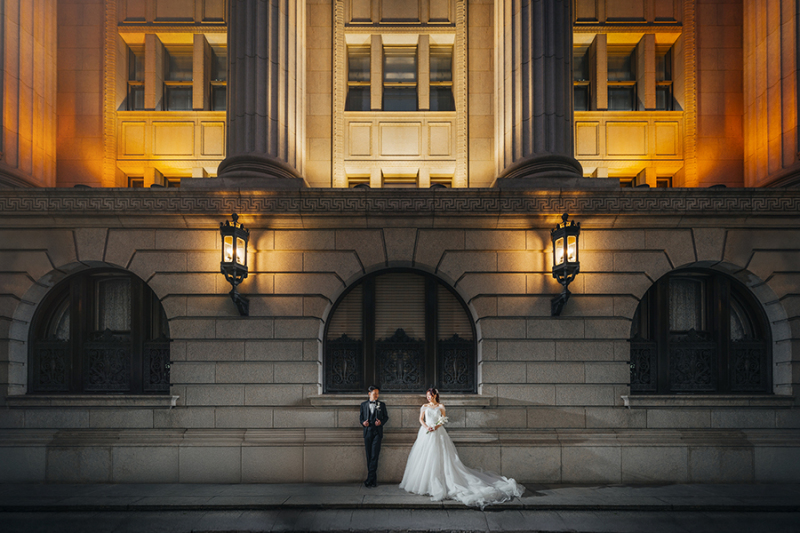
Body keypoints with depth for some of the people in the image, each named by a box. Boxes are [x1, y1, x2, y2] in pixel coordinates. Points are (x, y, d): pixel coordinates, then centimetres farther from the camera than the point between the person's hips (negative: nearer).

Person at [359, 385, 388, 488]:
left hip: (377, 432, -2)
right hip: (367, 432, 2)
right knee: (369, 456, 4)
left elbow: (386, 417, 11)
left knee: (374, 456, -11)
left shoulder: (382, 405, 10)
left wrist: (381, 422, -8)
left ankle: (370, 479, -12)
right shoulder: (364, 405, 13)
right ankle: (373, 479, 11)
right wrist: (363, 422, -7)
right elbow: (361, 417, 14)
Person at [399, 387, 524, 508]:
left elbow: (444, 419, 4)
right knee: (424, 456, -4)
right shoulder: (425, 406, 11)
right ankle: (423, 481, 2)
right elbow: (421, 419, 6)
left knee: (438, 456, -7)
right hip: (426, 433, 2)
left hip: (438, 433, -2)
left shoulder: (440, 406, 7)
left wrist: (437, 426, -14)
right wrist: (426, 427, -12)